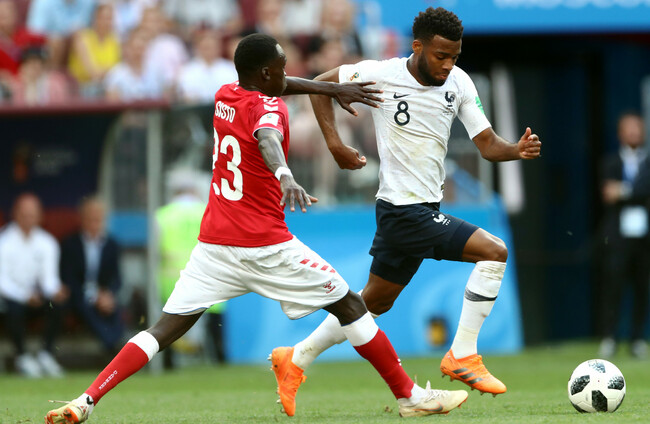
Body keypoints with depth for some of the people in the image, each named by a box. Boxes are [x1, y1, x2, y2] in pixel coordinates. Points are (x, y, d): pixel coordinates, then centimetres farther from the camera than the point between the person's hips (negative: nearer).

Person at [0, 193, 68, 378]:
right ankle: (22, 357, -16)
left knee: (56, 304, -26)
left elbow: (49, 276, -2)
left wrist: (55, 291, -26)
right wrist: (25, 296, -31)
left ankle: (46, 354, -13)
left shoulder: (47, 243, 1)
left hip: (34, 295, 4)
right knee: (15, 308, -36)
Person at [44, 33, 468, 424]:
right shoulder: (268, 108, -11)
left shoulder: (225, 95, 11)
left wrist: (331, 88, 36)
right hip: (265, 244, -6)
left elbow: (275, 87, 33)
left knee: (167, 329, 2)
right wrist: (285, 176, -56)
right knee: (350, 305, 8)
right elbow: (267, 140, -36)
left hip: (214, 243, 6)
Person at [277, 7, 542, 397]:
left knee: (377, 300, 17)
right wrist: (335, 145, -8)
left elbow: (487, 144, -1)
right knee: (495, 252, -15)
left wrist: (517, 150, -23)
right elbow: (320, 86, 1)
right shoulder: (381, 75, -14)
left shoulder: (458, 83, 0)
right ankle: (462, 357, -9)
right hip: (404, 209, -7)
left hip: (427, 209, 7)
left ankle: (297, 359, 29)